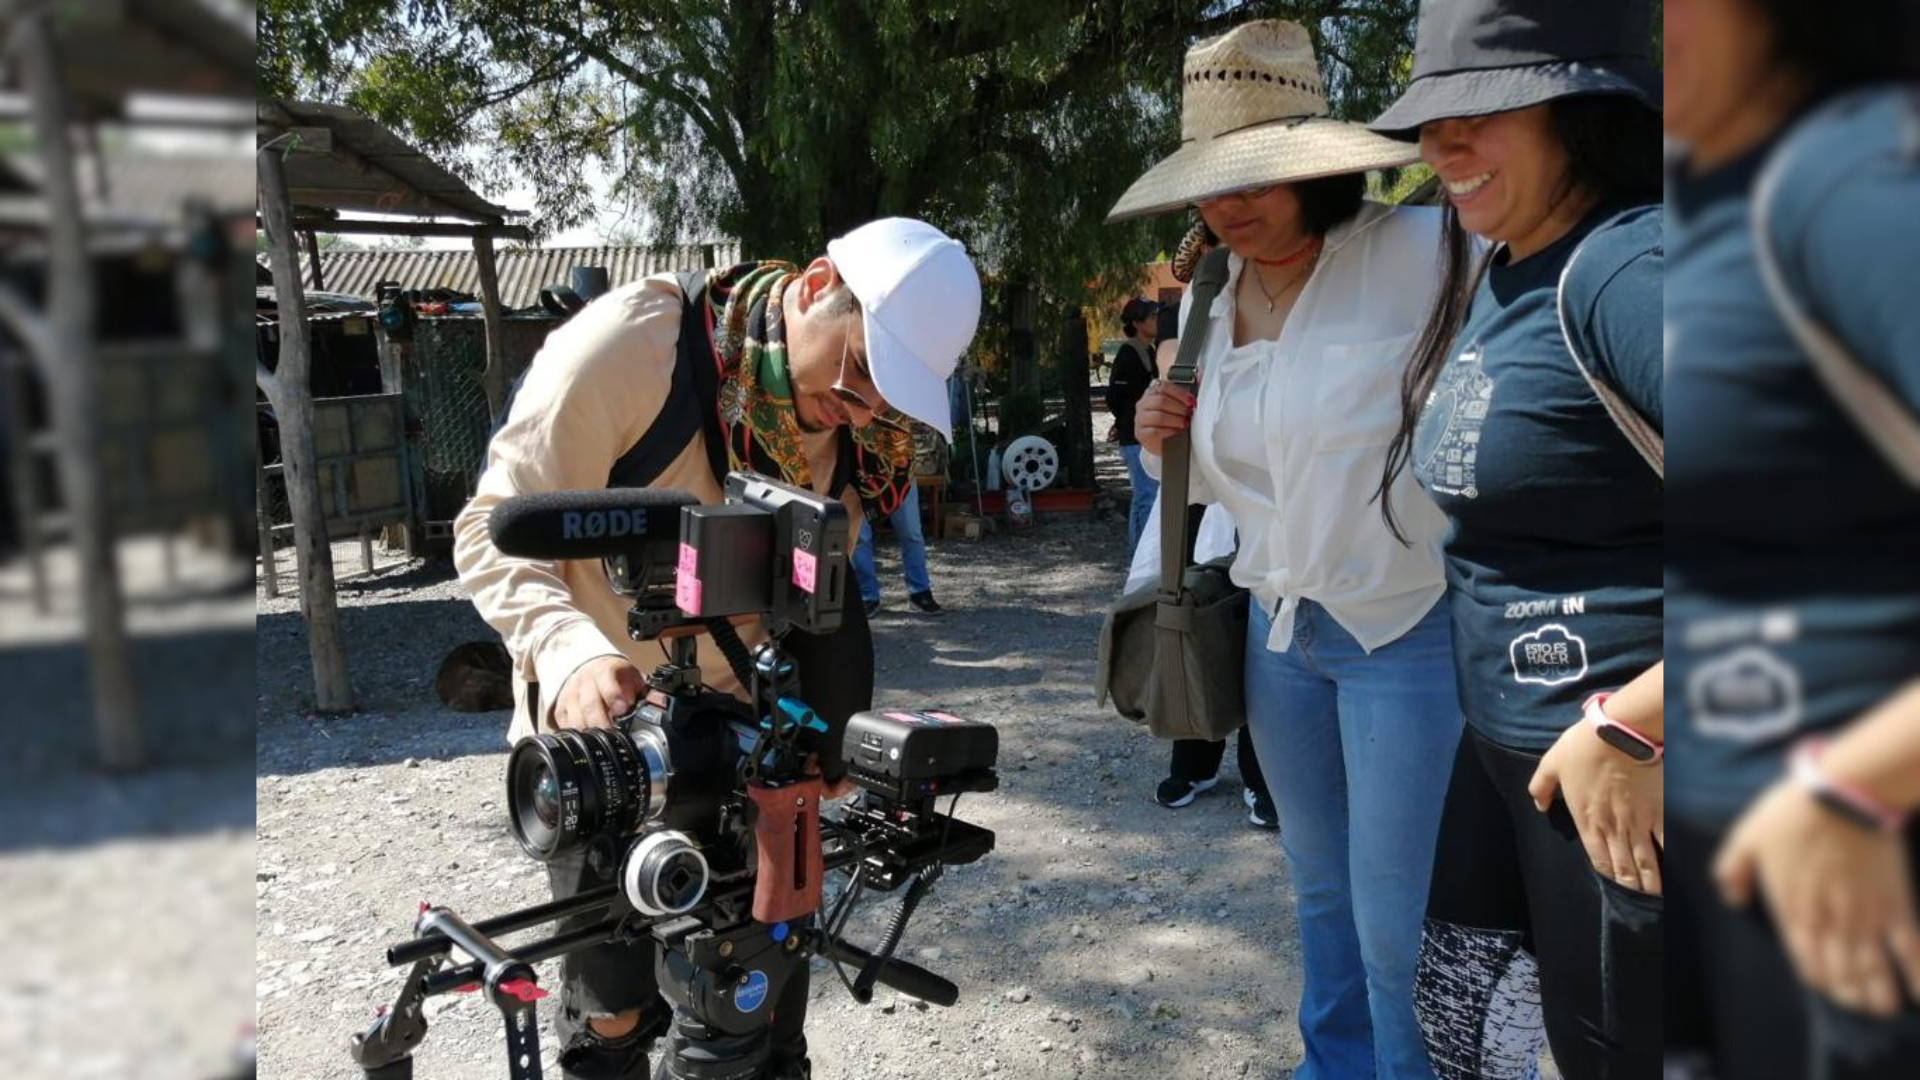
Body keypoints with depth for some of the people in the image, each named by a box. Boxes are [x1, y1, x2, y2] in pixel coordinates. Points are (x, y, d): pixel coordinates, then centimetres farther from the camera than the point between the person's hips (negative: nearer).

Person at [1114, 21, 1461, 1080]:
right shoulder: (1208, 306, 4)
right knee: (1320, 883, 21)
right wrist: (1169, 444, -4)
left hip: (1408, 631, -6)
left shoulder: (1422, 254, -17)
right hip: (1280, 628, 7)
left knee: (1397, 921, 1)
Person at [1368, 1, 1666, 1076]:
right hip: (1505, 738, 9)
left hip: (1622, 771, -9)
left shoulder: (1626, 266, -22)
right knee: (1459, 985, 22)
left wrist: (1629, 730, -24)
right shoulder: (1493, 264, 6)